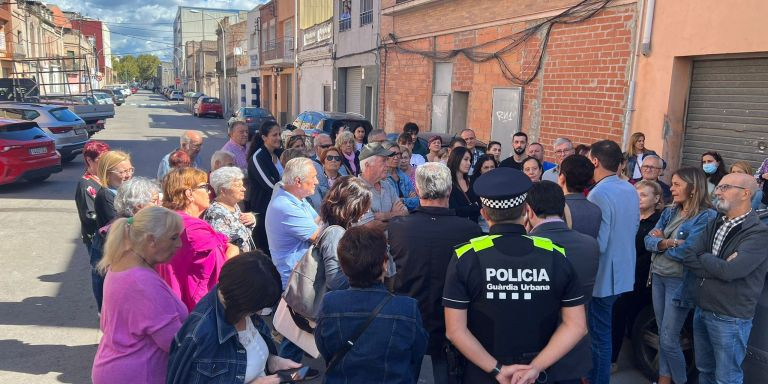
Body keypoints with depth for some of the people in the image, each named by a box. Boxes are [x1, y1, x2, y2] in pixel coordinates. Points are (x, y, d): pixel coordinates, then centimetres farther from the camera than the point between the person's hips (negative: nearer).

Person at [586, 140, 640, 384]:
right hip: (624, 272, 9)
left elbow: (597, 244, -25)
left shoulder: (599, 194, -23)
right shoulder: (631, 190, 4)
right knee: (603, 330, 21)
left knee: (600, 334, 5)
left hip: (603, 276, -9)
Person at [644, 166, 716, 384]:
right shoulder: (670, 211, 7)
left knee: (669, 340, 1)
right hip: (658, 277, 7)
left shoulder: (706, 216, -14)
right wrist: (668, 243, -21)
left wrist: (660, 241, -7)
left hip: (679, 282, -6)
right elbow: (649, 240, -2)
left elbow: (685, 252, -22)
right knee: (662, 334, 15)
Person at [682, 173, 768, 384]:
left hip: (730, 319, -6)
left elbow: (729, 271, -26)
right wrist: (718, 266, -16)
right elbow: (688, 257, -2)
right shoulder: (714, 223, 7)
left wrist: (704, 258, -8)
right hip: (701, 310, 7)